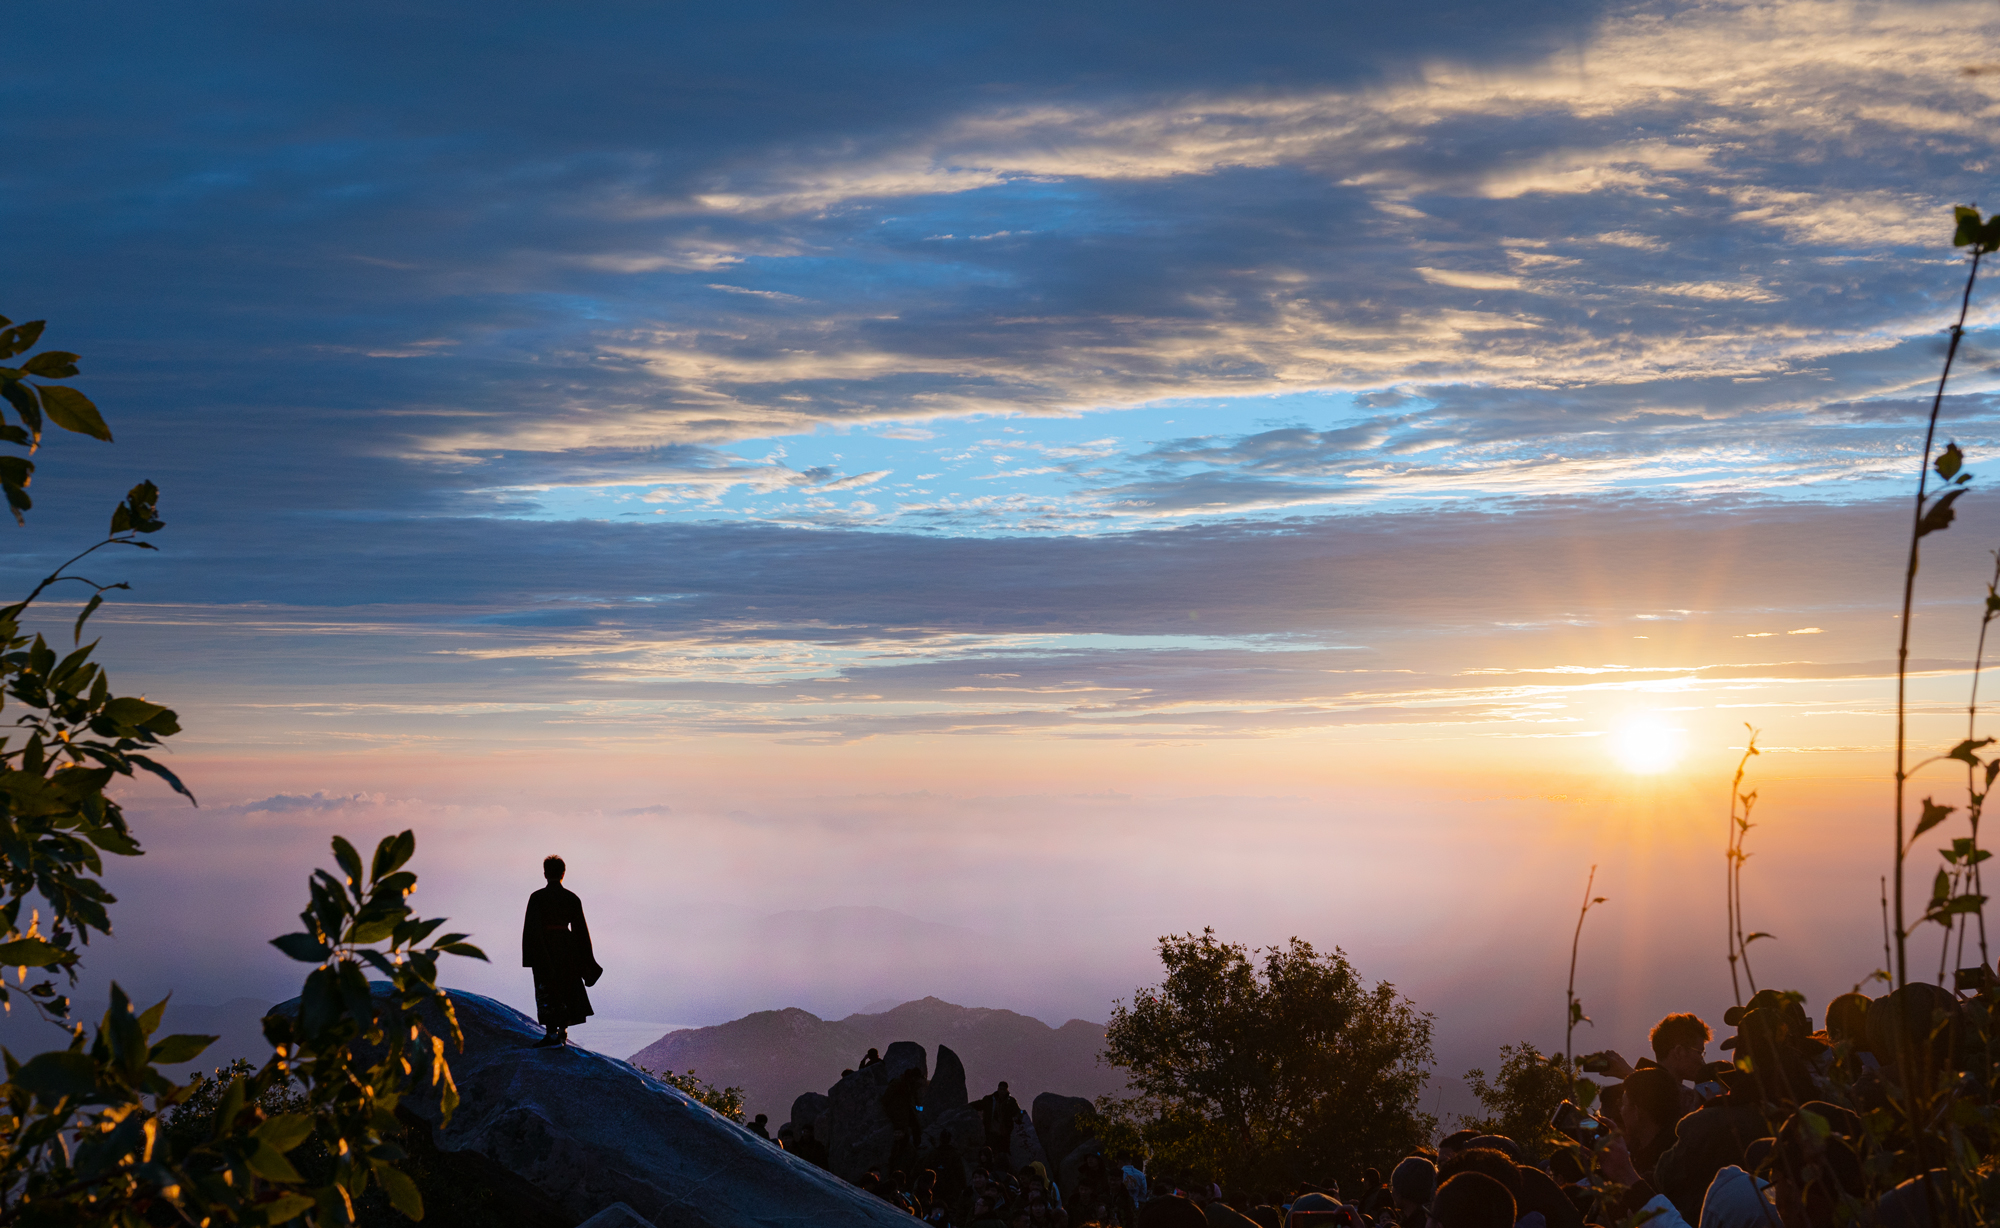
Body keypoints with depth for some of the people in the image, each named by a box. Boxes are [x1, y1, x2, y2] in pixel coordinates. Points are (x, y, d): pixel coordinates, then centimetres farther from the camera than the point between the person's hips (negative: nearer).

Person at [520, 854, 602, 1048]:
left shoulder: (537, 898, -10)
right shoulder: (572, 899, 0)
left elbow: (531, 928, -14)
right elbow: (580, 929, 4)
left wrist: (530, 957, -11)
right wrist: (586, 959, 11)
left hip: (545, 949, -4)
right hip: (567, 948, 4)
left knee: (547, 991, 0)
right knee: (566, 990, 16)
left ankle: (552, 1034, -5)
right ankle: (563, 1032, 22)